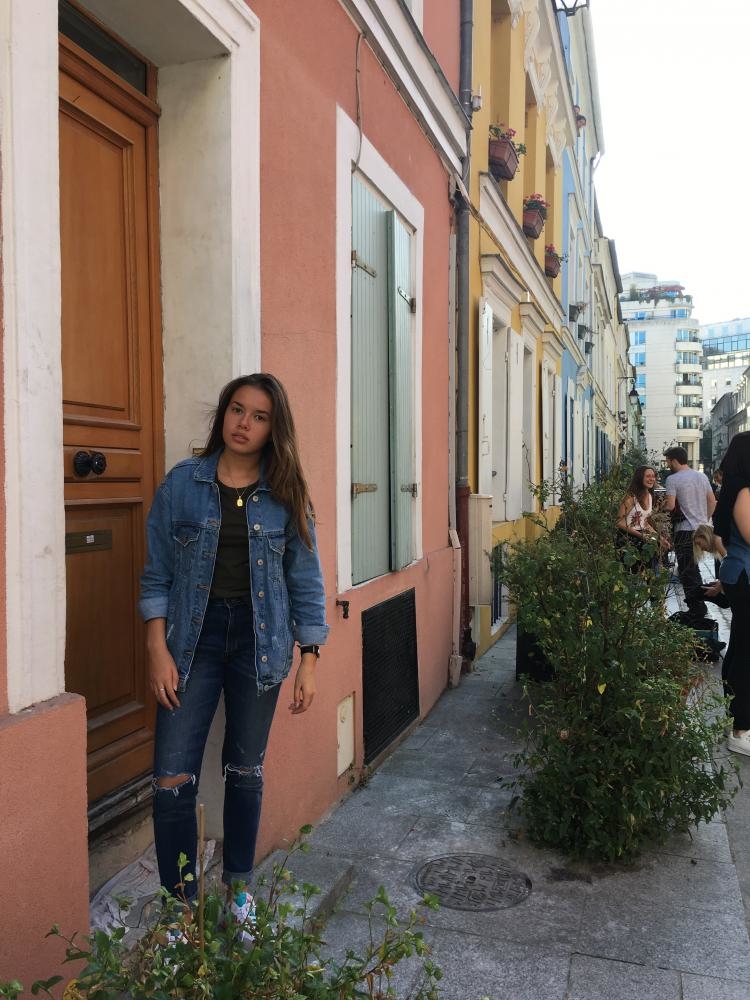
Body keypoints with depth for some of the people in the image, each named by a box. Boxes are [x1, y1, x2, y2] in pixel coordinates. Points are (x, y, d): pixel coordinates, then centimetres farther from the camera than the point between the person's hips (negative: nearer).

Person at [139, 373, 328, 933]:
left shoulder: (286, 494, 0)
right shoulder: (182, 483, -1)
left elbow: (306, 582, 2)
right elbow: (158, 575, 0)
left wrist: (310, 661, -1)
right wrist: (159, 651, -6)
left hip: (259, 639, 1)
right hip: (194, 635, 0)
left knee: (246, 770, 13)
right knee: (173, 778, -4)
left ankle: (238, 885, 34)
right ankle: (181, 902, 16)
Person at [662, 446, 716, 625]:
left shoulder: (673, 479, -12)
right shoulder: (702, 476, 10)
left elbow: (670, 505, -19)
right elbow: (712, 501, 13)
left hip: (685, 530, -8)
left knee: (687, 572, -2)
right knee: (693, 568, 20)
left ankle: (696, 613, -1)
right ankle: (700, 606, 28)